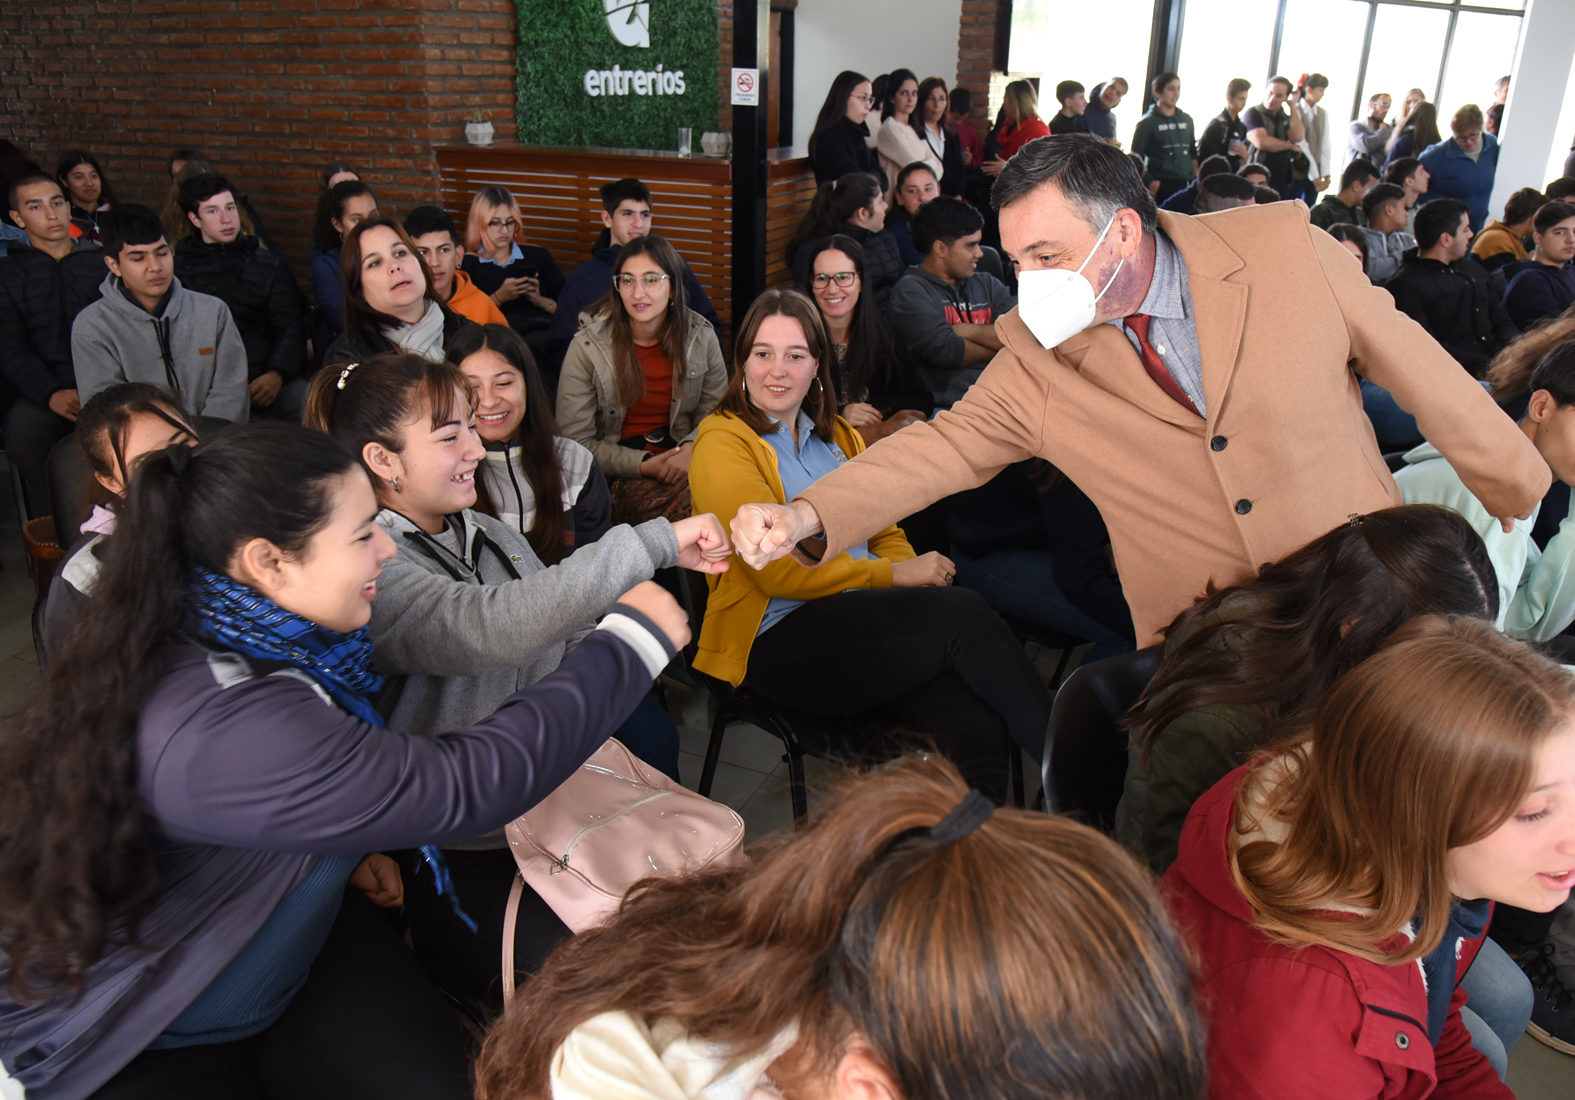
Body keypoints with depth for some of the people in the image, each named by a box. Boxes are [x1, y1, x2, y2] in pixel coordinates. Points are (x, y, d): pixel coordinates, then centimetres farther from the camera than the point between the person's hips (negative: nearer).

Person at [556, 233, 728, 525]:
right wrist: (643, 465, -17)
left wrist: (691, 450, -15)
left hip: (681, 458, 4)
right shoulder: (587, 347, -5)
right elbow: (576, 441, -5)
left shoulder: (701, 337, 3)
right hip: (619, 476, -3)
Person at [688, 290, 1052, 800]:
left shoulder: (837, 435, 22)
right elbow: (778, 571, -9)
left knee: (979, 725, -23)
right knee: (965, 614, -26)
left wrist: (920, 574, -4)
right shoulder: (723, 442, 0)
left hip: (868, 619, 6)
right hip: (778, 643, -6)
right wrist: (897, 574, -9)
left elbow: (886, 533, 20)